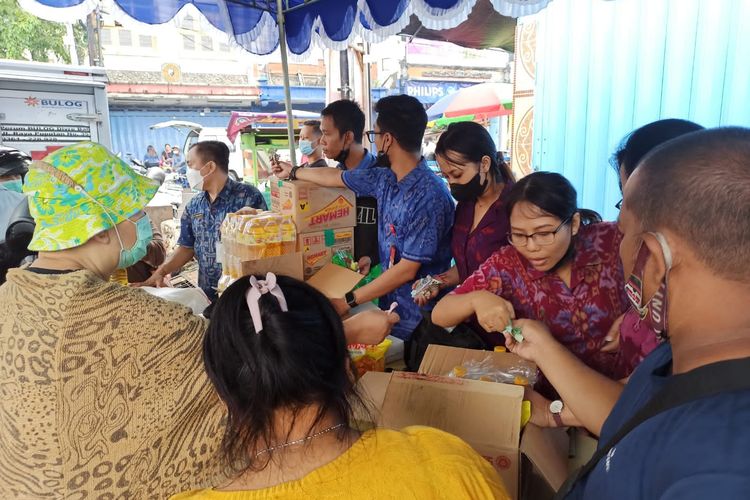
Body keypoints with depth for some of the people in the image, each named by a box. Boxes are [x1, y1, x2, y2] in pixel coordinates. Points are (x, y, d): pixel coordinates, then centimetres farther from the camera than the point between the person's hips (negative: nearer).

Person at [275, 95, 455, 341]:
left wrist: (348, 302, -19)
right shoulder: (385, 179, 0)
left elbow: (407, 269, -24)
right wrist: (293, 171, 32)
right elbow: (336, 177, 17)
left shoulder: (429, 196, -24)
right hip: (389, 304, 7)